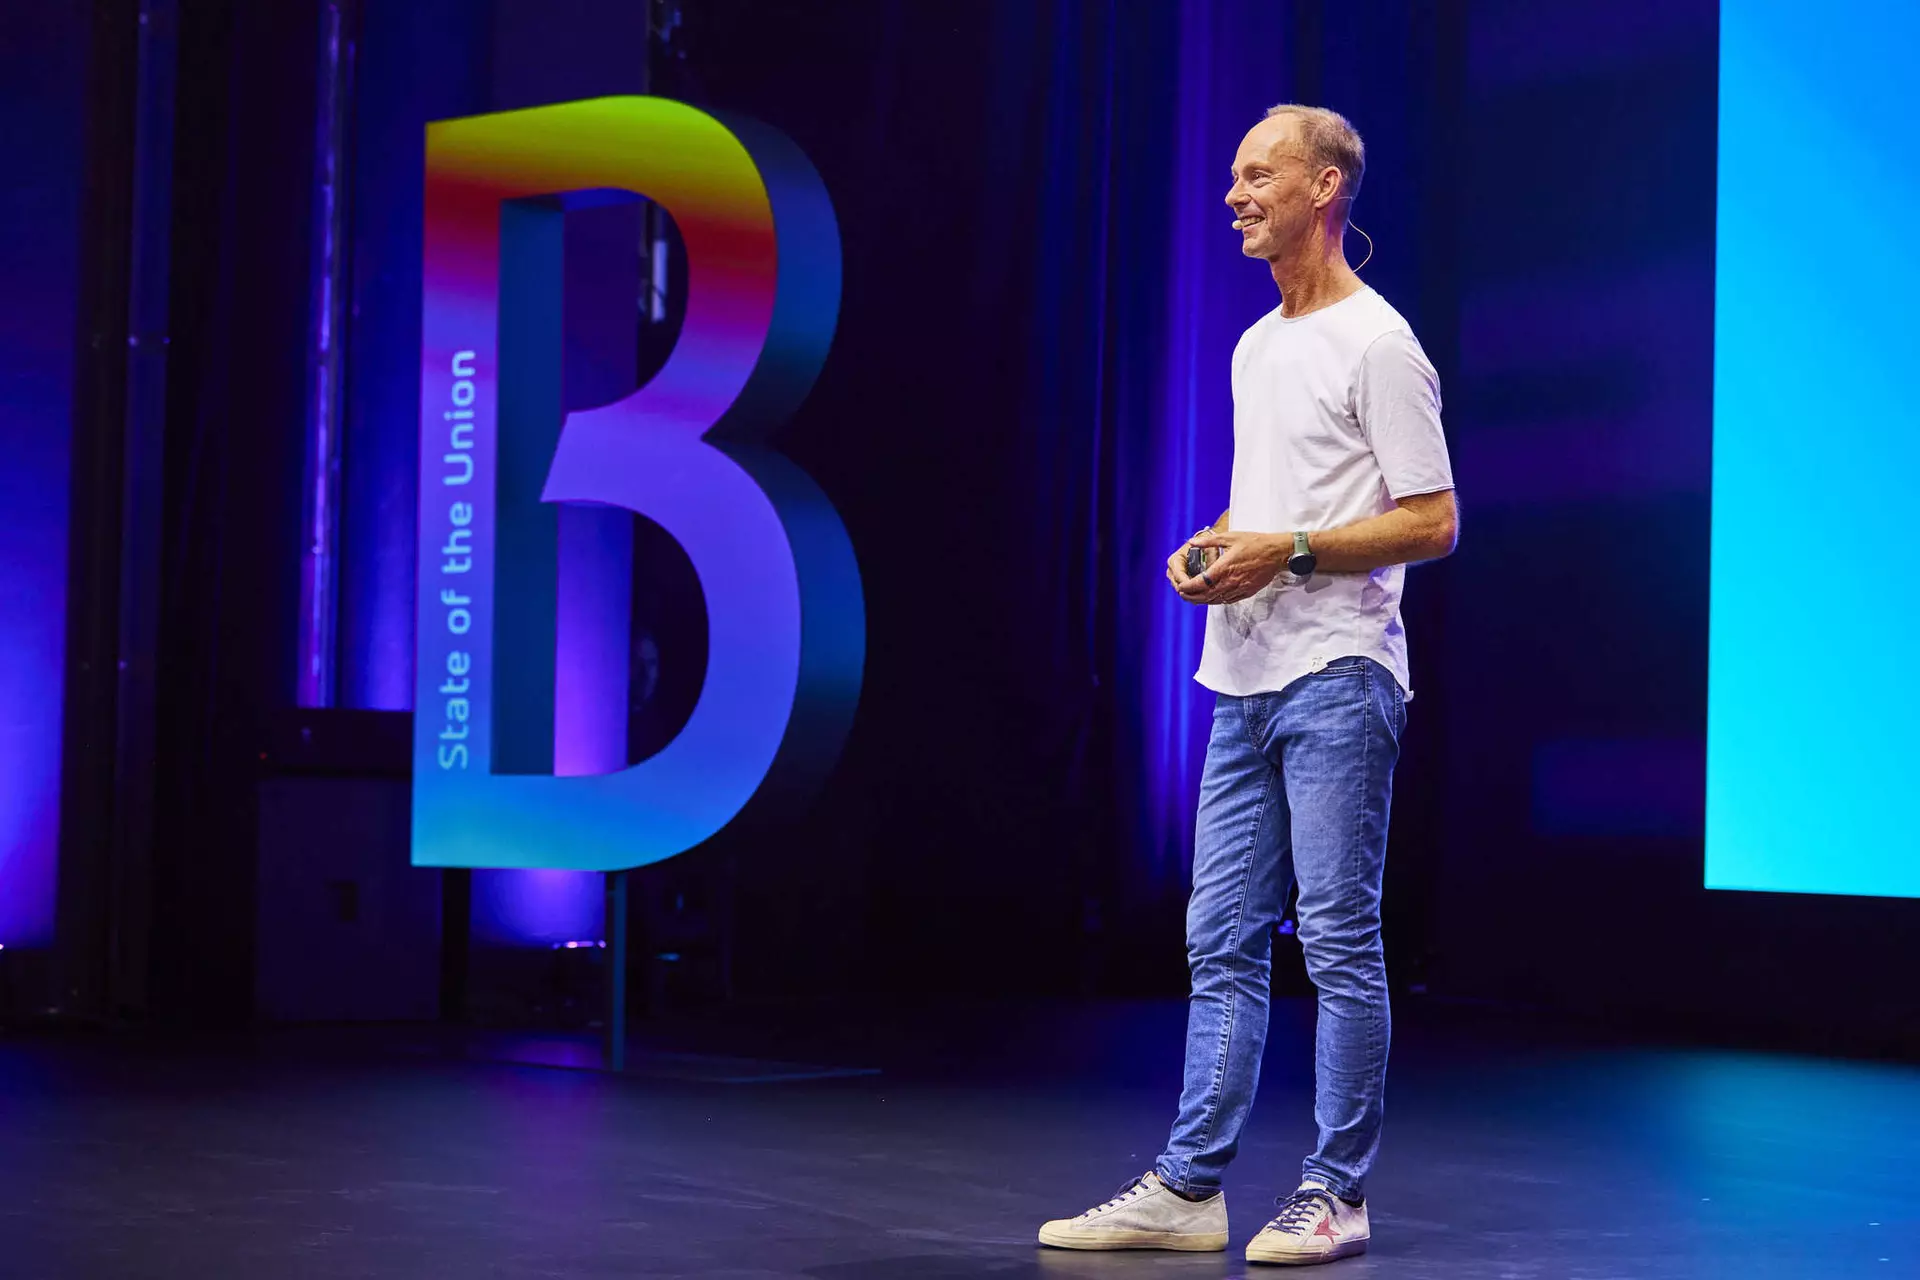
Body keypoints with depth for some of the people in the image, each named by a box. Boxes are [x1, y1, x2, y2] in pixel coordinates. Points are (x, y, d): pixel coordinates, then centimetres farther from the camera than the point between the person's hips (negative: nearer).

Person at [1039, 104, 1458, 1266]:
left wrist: (1287, 551, -18)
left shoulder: (1378, 345, -9)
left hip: (1337, 681, -9)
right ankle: (1189, 1190, 12)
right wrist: (1210, 548, 6)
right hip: (1245, 681, 9)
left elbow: (1434, 521, -13)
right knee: (1222, 942, 8)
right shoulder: (1256, 348, 19)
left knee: (1340, 943, -3)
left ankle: (1336, 1197, 4)